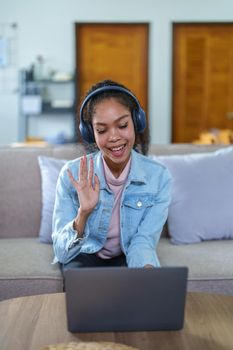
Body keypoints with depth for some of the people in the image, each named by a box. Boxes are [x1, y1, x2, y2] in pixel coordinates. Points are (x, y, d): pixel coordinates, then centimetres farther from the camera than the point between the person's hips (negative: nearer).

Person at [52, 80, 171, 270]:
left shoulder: (159, 177, -15)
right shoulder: (73, 174, -17)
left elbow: (143, 242, -14)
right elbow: (62, 252, -16)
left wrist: (148, 269, -37)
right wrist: (83, 213, -35)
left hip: (128, 258, 1)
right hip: (84, 257, -1)